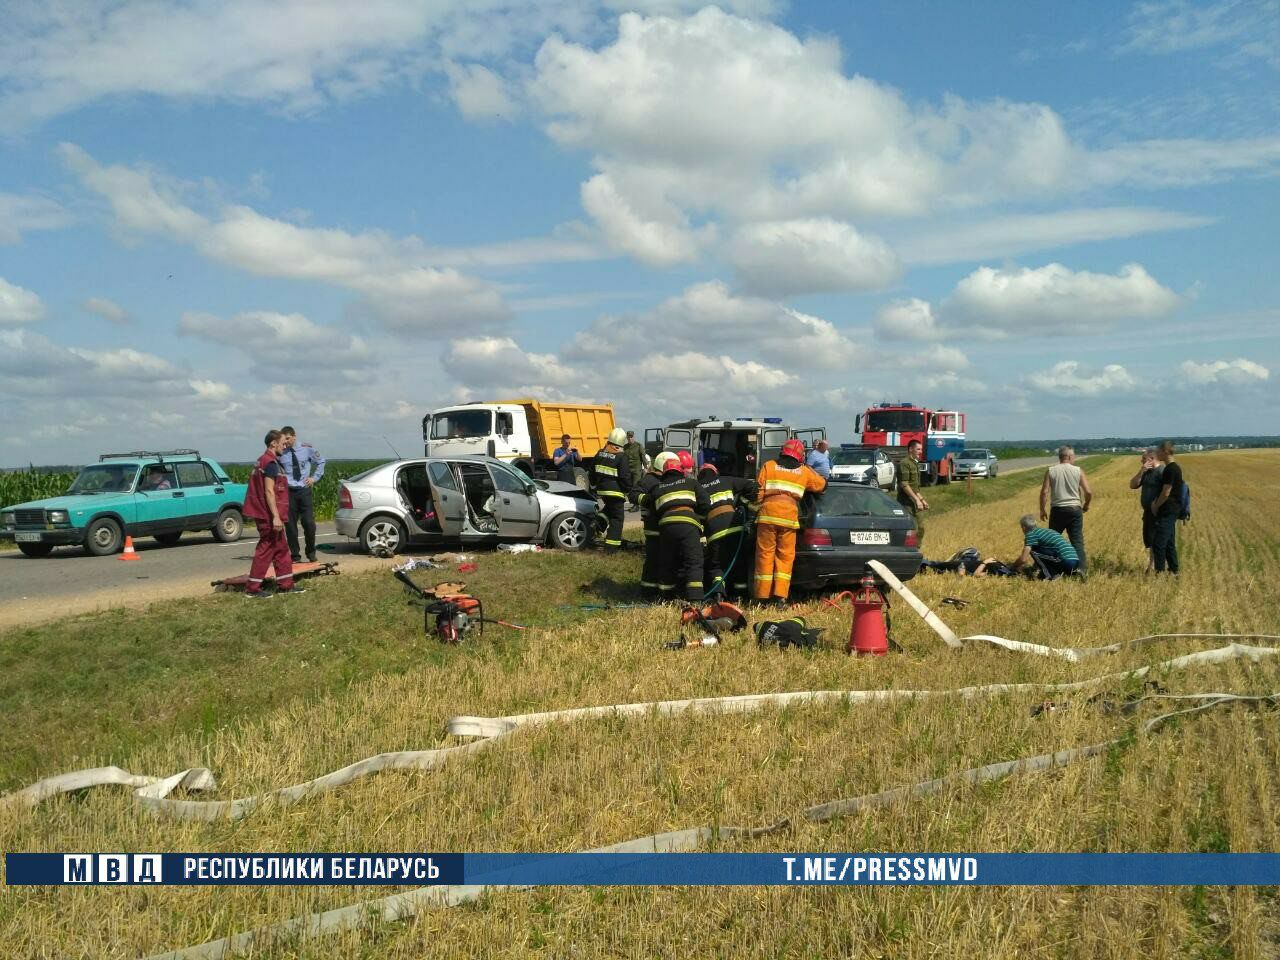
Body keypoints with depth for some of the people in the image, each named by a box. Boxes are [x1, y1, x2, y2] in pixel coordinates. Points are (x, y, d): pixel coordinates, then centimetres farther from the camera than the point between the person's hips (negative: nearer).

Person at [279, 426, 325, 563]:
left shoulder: (307, 448, 1)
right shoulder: (281, 453, -3)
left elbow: (320, 462, 16)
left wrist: (315, 478, 8)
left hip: (305, 490, 0)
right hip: (288, 491, 0)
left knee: (309, 523, -6)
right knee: (290, 525, 2)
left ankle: (311, 552, 15)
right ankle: (295, 555, 14)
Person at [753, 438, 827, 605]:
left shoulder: (768, 466, 13)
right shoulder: (804, 472, 16)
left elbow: (758, 491, 6)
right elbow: (822, 485, 31)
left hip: (768, 513, 0)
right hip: (790, 516, 0)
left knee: (765, 554, 5)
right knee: (785, 556, 6)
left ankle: (762, 595, 5)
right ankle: (780, 595, 0)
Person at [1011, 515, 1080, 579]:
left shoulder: (1031, 534, 1)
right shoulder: (1048, 531, 26)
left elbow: (1023, 559, -2)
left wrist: (1012, 565, 16)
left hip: (1066, 563, -9)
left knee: (1033, 550, 0)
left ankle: (1049, 575, -6)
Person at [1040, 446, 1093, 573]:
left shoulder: (1051, 471, 0)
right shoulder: (1078, 471, 0)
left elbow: (1044, 492, -5)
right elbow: (1089, 492, -4)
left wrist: (1042, 509, 5)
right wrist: (1086, 505, 14)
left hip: (1057, 510, 0)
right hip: (1075, 510, 0)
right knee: (1077, 541, 3)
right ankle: (1080, 569, -5)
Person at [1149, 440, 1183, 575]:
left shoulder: (1170, 469, -18)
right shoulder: (1174, 467, 13)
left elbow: (1166, 493, -18)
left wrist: (1156, 506, -5)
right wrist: (1156, 502, 6)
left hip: (1167, 511, -10)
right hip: (1171, 510, 10)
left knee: (1158, 543, -8)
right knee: (1169, 542, 16)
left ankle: (1160, 571, -6)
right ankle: (1173, 570, 22)